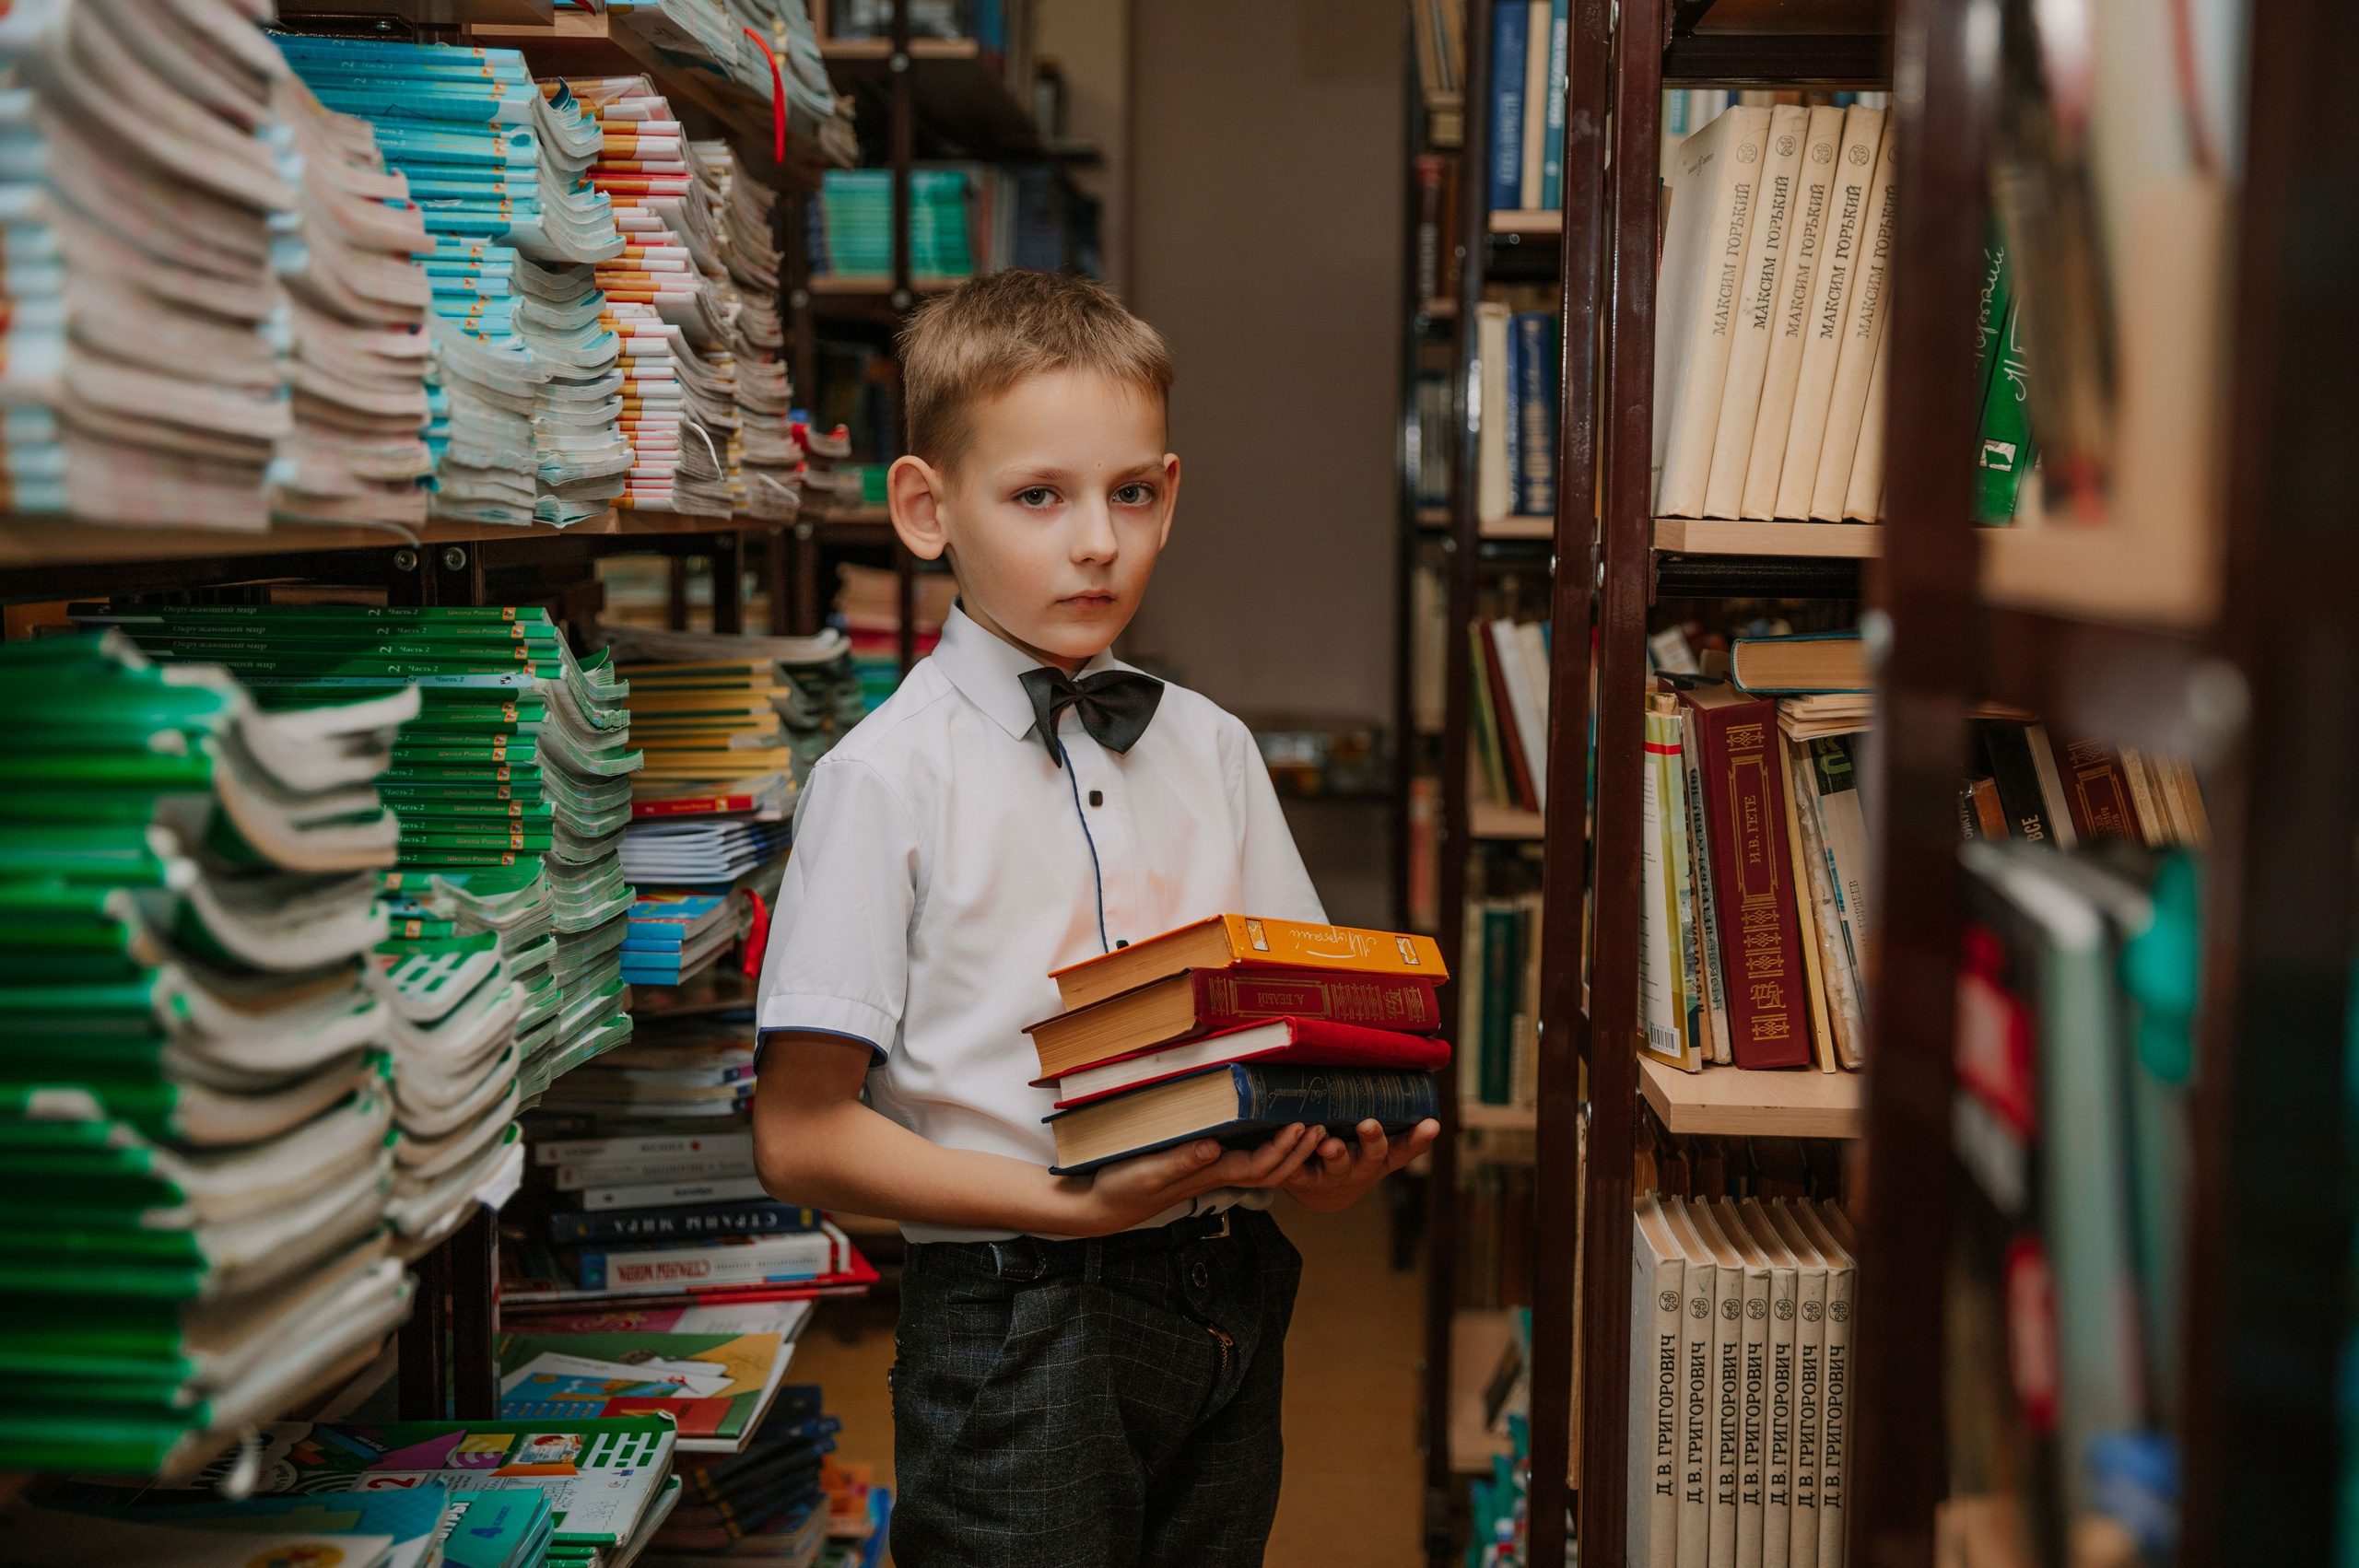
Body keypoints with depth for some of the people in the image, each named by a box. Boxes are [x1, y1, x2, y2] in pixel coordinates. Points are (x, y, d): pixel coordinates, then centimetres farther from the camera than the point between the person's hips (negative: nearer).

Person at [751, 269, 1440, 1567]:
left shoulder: (1209, 748, 7)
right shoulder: (891, 776, -10)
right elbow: (800, 1138, -11)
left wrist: (1329, 1146, -10)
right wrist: (1076, 1202, -21)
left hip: (1226, 1305, 5)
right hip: (1022, 1330, -5)